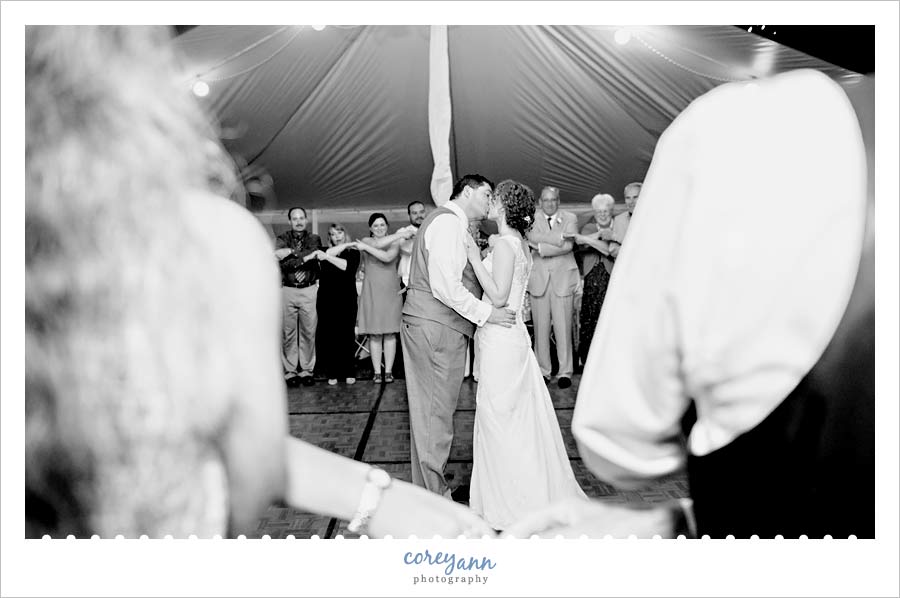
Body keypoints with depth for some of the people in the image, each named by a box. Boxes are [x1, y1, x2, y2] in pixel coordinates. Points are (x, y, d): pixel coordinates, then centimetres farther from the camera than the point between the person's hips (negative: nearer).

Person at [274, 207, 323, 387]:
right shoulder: (282, 239, 7)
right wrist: (304, 258, -14)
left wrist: (290, 252, -10)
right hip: (287, 290, 0)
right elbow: (282, 264, -9)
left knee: (309, 332, 2)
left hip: (309, 290, 0)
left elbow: (313, 258, -10)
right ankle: (290, 371, 9)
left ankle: (307, 370, 11)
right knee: (288, 332, 1)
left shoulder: (314, 239, 9)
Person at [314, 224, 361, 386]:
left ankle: (349, 372, 8)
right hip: (327, 300, 2)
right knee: (328, 336, -2)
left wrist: (327, 257, -13)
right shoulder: (324, 253, 14)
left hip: (346, 300, -1)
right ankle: (332, 373, 6)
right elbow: (329, 253, -10)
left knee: (347, 336, -2)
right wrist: (345, 245, -4)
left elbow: (348, 267, -9)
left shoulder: (353, 252, 9)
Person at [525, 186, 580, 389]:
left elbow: (568, 246, -7)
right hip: (538, 279, 1)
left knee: (563, 328, -1)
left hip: (562, 279, 0)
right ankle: (543, 371, 13)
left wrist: (541, 248, -10)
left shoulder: (570, 218, 8)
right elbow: (532, 237, -11)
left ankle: (565, 372, 9)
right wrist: (559, 239, -15)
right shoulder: (532, 218, 9)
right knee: (540, 328, 2)